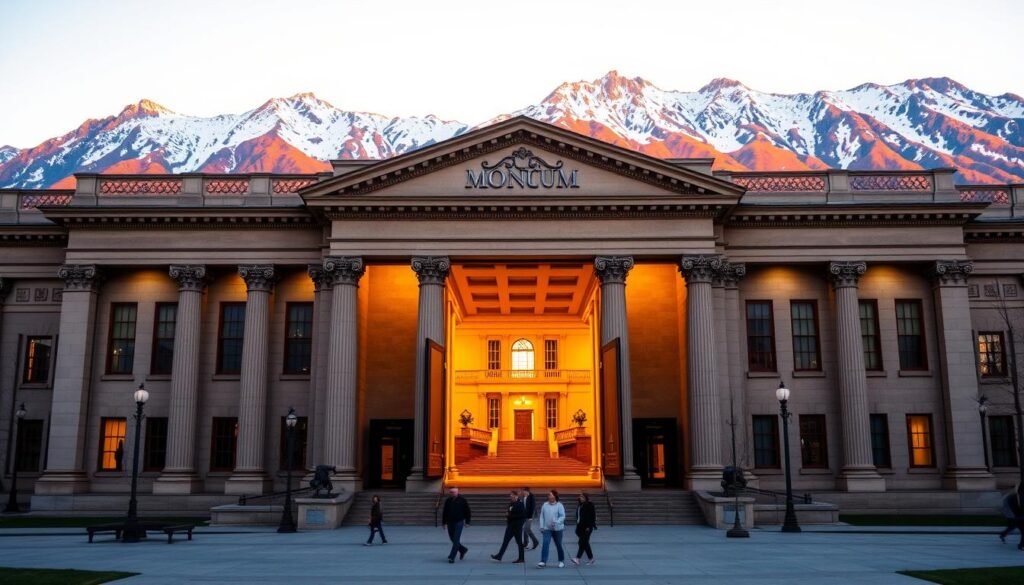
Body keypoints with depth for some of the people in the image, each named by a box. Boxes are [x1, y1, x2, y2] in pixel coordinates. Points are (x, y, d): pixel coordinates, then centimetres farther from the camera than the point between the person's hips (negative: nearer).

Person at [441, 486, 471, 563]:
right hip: (450, 522, 5)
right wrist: (443, 522, 9)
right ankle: (463, 550, 32)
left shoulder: (462, 500, -5)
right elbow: (444, 512, 12)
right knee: (452, 539, 11)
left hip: (459, 522, -5)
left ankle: (452, 557, -8)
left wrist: (467, 522, -4)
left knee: (456, 540, -10)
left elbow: (467, 511, -1)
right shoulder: (448, 501, 5)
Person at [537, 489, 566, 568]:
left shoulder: (559, 505, -7)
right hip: (547, 529, 2)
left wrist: (556, 522, -25)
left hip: (557, 529, -2)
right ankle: (543, 562, -17)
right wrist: (541, 526, -1)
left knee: (558, 545, 11)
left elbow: (562, 516, -12)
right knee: (545, 544, -14)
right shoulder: (545, 505, 2)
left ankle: (561, 561, 29)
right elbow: (542, 516, 5)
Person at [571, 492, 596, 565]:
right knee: (585, 543, 11)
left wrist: (588, 527, -18)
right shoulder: (579, 506, 14)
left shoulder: (590, 505, -7)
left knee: (582, 542, -14)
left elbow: (591, 517, -13)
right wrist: (577, 527, 16)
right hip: (580, 526, 8)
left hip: (587, 527, -8)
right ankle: (591, 558, 20)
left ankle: (578, 558, -21)